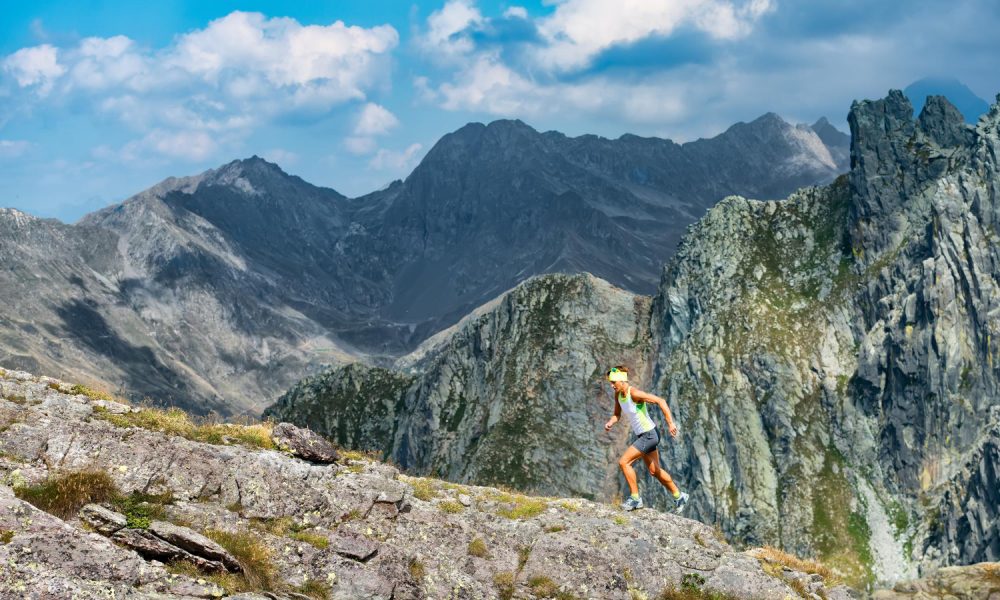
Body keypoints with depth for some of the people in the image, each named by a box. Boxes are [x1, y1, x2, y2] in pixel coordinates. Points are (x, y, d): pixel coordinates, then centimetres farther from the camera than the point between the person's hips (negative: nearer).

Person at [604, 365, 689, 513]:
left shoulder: (634, 393, -25)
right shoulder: (618, 394, 0)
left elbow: (661, 401, -25)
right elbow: (617, 415, 13)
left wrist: (670, 423, -28)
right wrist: (610, 423, -9)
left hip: (649, 435, -9)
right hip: (642, 435, 9)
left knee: (624, 462, -14)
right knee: (654, 471, 20)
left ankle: (635, 498, -3)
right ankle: (679, 496, 37)